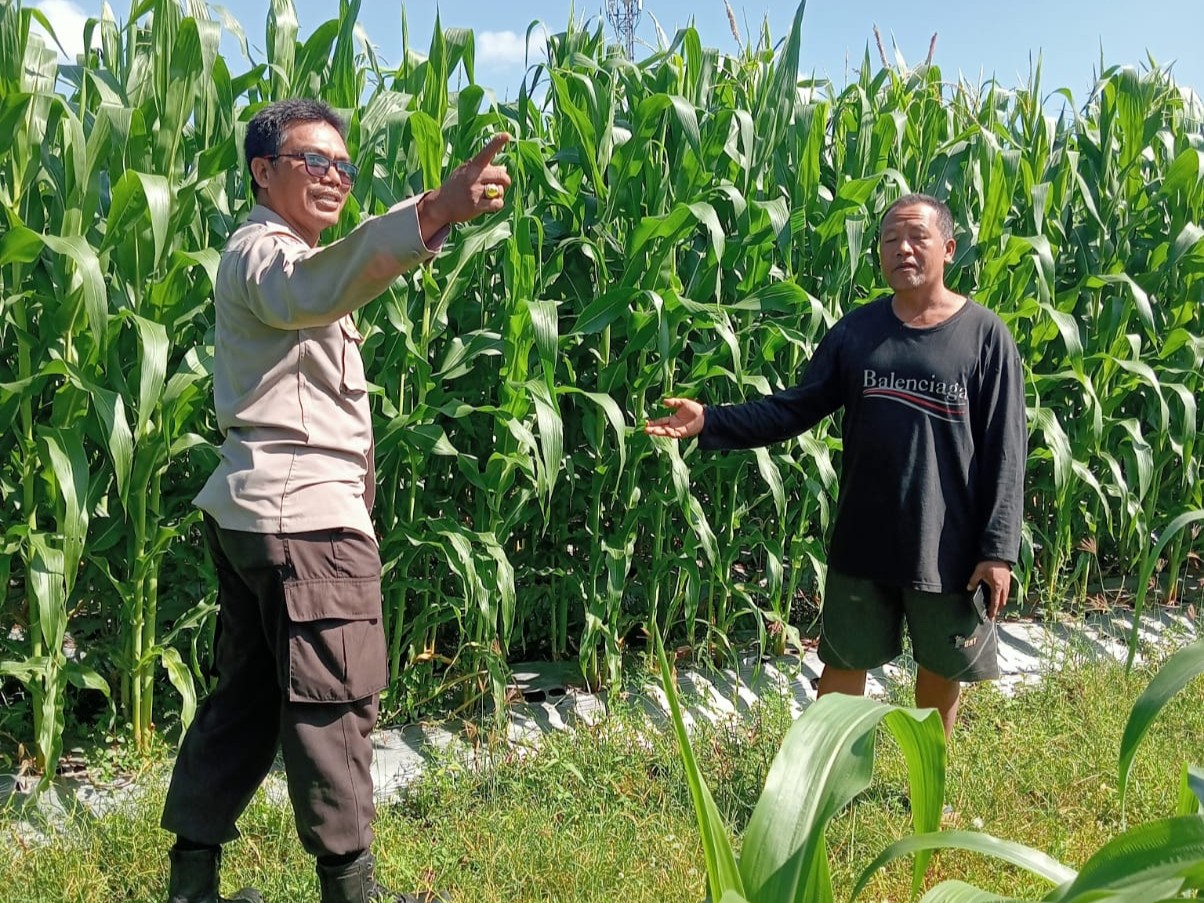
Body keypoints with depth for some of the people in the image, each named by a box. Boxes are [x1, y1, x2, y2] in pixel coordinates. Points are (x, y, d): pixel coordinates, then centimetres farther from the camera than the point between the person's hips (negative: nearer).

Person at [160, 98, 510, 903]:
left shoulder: (268, 255, 23)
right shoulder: (262, 251, -12)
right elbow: (315, 286, -38)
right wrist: (434, 213, -52)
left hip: (256, 507, 11)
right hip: (303, 511, -11)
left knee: (249, 693, 16)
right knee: (336, 700, -1)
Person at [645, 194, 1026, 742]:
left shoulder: (985, 334, -7)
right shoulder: (856, 330, 1)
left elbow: (1003, 451, -8)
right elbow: (797, 408, 1)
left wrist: (998, 548, -11)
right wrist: (710, 422, -11)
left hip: (948, 543, -2)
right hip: (863, 537, 2)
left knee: (943, 665, 16)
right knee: (844, 661, 14)